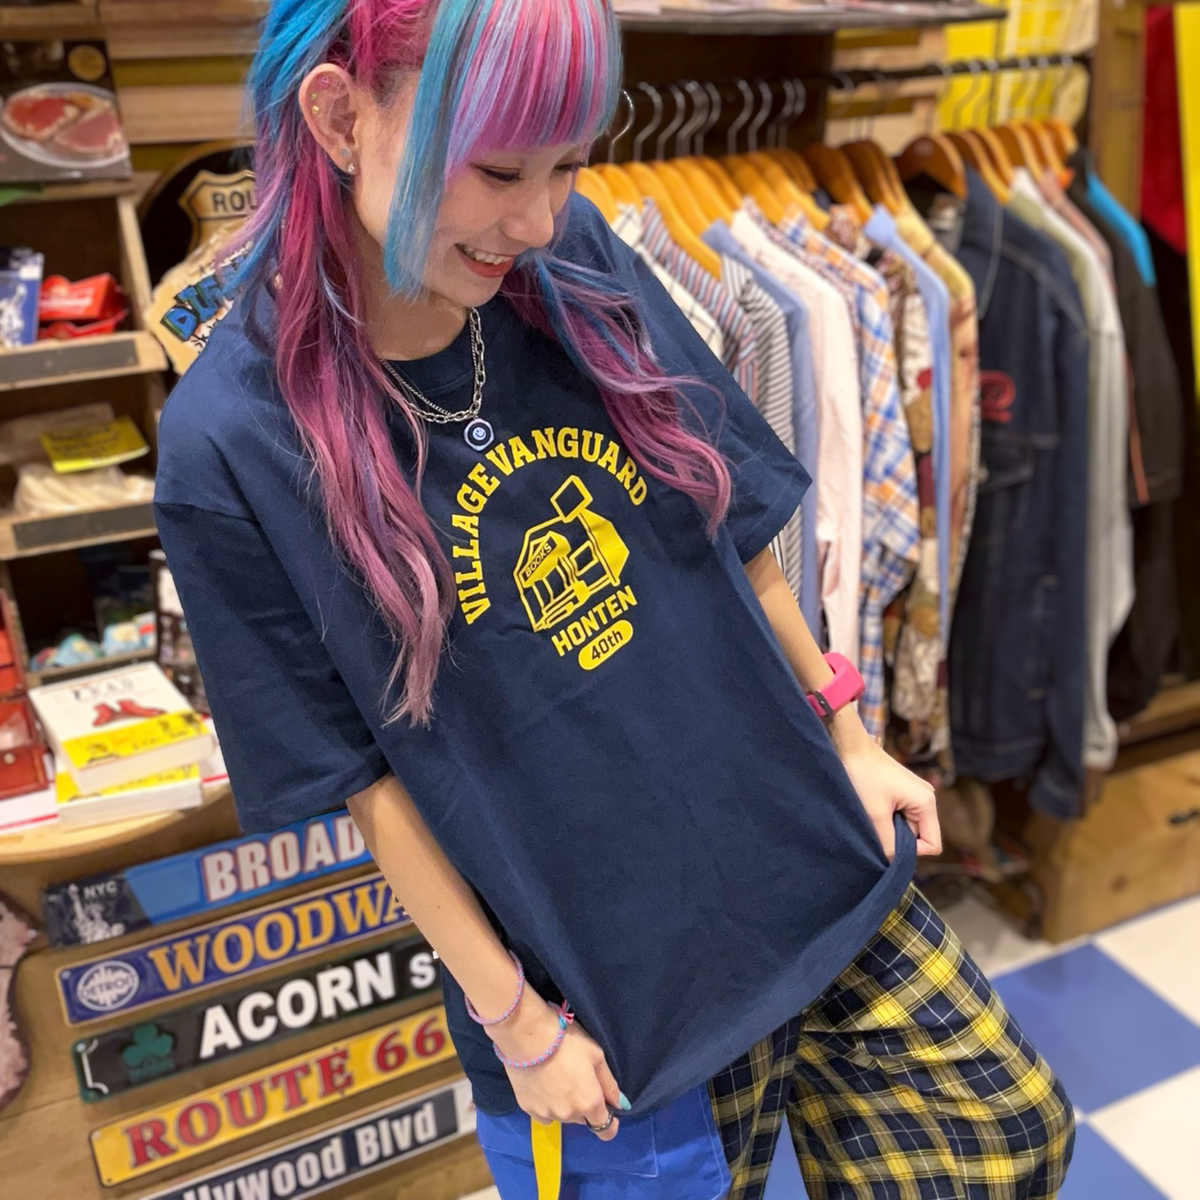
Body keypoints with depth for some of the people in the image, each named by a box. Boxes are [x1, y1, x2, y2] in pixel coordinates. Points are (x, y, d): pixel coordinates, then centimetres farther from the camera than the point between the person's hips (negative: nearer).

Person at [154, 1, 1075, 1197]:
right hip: (605, 984, -3)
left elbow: (731, 530, 2)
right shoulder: (231, 447, -19)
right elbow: (363, 775, -12)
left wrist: (846, 736, 6)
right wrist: (511, 1015, -7)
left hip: (813, 857, 5)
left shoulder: (571, 265, -8)